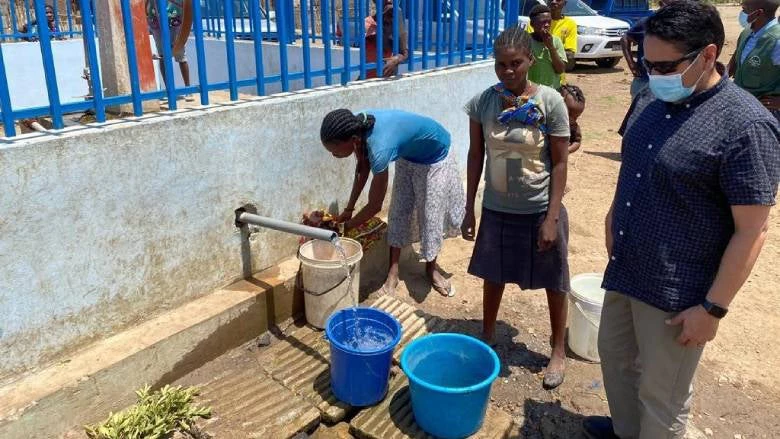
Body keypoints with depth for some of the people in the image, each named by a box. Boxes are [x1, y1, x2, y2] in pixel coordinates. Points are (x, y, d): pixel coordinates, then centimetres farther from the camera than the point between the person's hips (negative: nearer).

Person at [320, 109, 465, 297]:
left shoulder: (379, 148, -43)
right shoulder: (356, 126, -23)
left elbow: (375, 206, -30)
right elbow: (362, 168, -4)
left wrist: (345, 227, -17)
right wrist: (349, 209, -3)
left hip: (435, 157, -7)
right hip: (409, 156, 7)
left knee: (431, 215, 4)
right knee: (399, 212, 5)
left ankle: (431, 267, 27)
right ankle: (393, 273, 13)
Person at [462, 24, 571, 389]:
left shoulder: (550, 101, -14)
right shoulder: (482, 101, -6)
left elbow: (560, 163, -10)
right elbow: (476, 155, 2)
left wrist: (551, 218, -13)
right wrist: (469, 208, 2)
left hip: (539, 210, -2)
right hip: (496, 209, 3)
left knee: (553, 283, 12)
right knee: (493, 276, 19)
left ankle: (558, 352, 33)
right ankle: (487, 339, 42)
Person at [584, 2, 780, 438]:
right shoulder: (650, 99, 1)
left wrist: (712, 308, -18)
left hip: (676, 292, -7)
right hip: (624, 270, 8)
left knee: (661, 396, 11)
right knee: (615, 354, 26)